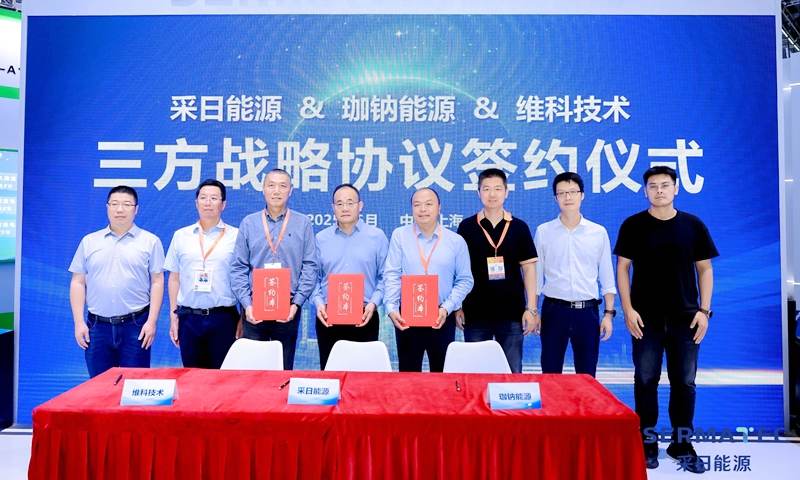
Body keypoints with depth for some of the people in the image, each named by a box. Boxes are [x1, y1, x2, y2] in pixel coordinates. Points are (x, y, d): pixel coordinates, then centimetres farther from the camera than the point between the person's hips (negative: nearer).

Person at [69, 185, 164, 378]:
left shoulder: (150, 241, 1)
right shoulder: (89, 241, 8)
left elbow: (157, 282, -2)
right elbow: (78, 282, 8)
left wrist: (152, 321, -8)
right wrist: (79, 322, 0)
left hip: (135, 325, -2)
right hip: (97, 326, 3)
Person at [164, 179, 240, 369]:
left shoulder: (236, 236, 0)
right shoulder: (181, 236, 7)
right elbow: (174, 279, 10)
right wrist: (173, 316, 6)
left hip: (224, 318, -2)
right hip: (189, 318, 2)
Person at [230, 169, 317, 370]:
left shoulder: (303, 223, 2)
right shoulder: (248, 223, 5)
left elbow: (309, 267, -1)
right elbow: (238, 268, 2)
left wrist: (297, 303, -9)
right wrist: (246, 304, -8)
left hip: (288, 308, 0)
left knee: (284, 368, 9)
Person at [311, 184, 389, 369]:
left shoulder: (377, 236, 2)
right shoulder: (321, 238, 7)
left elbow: (384, 276, 1)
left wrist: (373, 302, -12)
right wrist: (318, 302, -9)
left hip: (365, 317, -1)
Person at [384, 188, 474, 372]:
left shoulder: (456, 241, 2)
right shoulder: (400, 236, 1)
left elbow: (465, 280, 2)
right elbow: (392, 276, -4)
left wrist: (446, 308, -11)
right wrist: (391, 308, -16)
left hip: (442, 318, 1)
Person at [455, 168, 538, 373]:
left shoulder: (519, 227, 3)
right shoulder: (467, 227, 1)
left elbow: (528, 268, 4)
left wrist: (531, 308, -2)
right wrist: (458, 306, 0)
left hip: (512, 312, 1)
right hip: (475, 313, 0)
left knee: (512, 372, 9)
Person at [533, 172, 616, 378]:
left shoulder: (599, 232, 3)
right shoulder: (543, 231, 1)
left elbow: (607, 277, 7)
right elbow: (536, 275, 5)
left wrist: (608, 313, 2)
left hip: (588, 311, 1)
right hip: (554, 309, -1)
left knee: (587, 375, 9)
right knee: (550, 373, 7)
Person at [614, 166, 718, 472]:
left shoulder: (693, 225, 4)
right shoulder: (633, 225, 0)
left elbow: (704, 269, 6)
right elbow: (622, 267, -1)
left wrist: (704, 310, -1)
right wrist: (627, 309, -8)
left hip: (685, 317, 2)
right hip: (646, 318, -1)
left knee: (684, 383, 8)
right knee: (646, 381, 5)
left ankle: (682, 444, 23)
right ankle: (647, 443, 18)